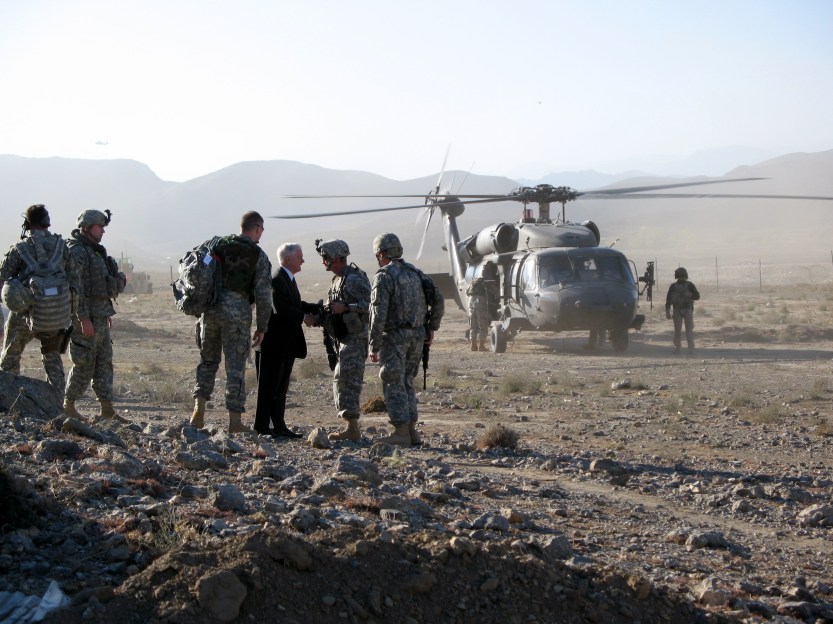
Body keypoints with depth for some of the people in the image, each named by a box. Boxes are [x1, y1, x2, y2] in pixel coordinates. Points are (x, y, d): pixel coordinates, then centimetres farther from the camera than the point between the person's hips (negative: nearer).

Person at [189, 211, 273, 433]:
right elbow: (263, 295, -4)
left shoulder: (219, 245, 10)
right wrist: (261, 327, 3)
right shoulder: (259, 256, 0)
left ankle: (199, 410, 7)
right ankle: (235, 421, 5)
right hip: (237, 311, -3)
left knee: (208, 360, 17)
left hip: (211, 307, 3)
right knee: (236, 366, 3)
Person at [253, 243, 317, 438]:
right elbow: (281, 309, -26)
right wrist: (304, 317, -19)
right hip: (273, 345, -10)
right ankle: (261, 427, 2)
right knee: (268, 388, -3)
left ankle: (279, 426, 17)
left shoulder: (289, 280, 16)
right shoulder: (277, 280, -17)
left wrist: (321, 309, 11)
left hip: (286, 346, 10)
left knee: (281, 388, 12)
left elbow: (297, 305, 20)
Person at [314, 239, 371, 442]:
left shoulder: (355, 278, -13)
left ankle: (353, 430, -13)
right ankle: (351, 428, 15)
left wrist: (345, 307, -25)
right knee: (341, 381, 10)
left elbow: (370, 304, -21)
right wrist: (317, 319, 9)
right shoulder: (336, 280, 18)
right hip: (342, 338, 10)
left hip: (355, 338, -10)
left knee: (347, 380, -14)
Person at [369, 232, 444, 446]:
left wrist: (374, 346, -13)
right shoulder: (415, 273, 12)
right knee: (406, 382, 15)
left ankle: (401, 433, -5)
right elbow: (438, 301, 10)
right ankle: (411, 431, 13)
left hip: (394, 337, -7)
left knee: (394, 385, -2)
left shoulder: (383, 276, -10)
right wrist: (431, 328, 16)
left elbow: (379, 313, -16)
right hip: (417, 337, 7)